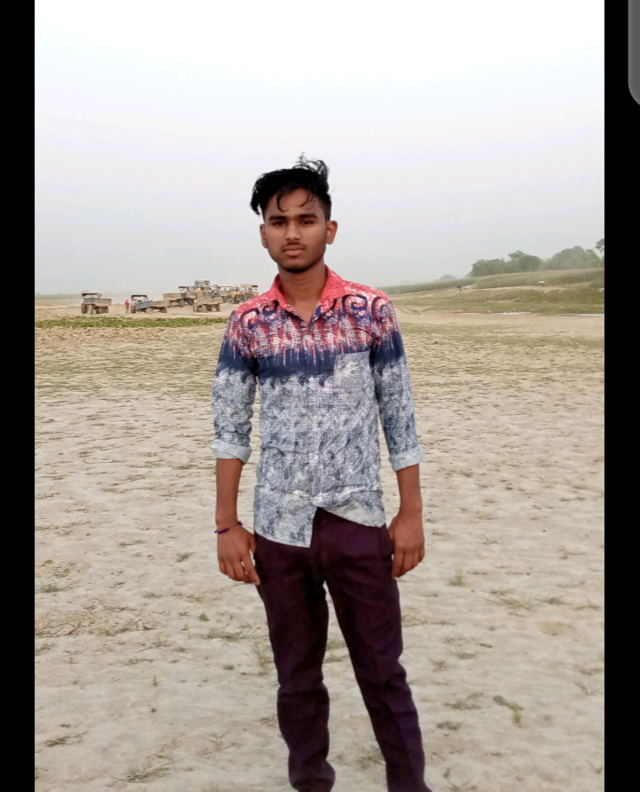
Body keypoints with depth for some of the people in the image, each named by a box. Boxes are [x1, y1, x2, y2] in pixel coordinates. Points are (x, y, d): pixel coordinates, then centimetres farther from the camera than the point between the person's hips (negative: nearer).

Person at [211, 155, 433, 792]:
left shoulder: (372, 311, -4)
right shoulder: (247, 324, 0)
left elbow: (398, 418, 0)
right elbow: (230, 429, 3)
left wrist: (411, 514, -1)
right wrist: (227, 526, 0)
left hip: (358, 520, -1)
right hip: (278, 526, 2)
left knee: (382, 672, 9)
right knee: (296, 675, 15)